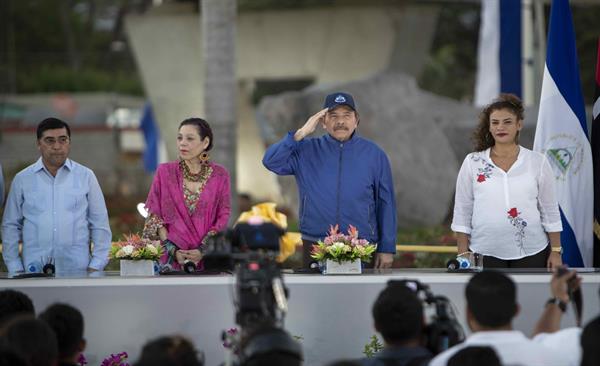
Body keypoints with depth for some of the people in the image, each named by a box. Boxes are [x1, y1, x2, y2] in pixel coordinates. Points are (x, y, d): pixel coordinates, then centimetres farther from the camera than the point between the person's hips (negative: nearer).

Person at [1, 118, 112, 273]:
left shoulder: (86, 176, 8)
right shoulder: (22, 179, 9)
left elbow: (100, 225, 8)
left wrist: (96, 266, -1)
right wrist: (15, 269, 3)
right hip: (34, 271, 0)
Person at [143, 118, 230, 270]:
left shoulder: (219, 175, 2)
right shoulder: (165, 172, 3)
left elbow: (223, 218, -1)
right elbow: (154, 216, 2)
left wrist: (202, 250, -12)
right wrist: (173, 250, -9)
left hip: (209, 258, 0)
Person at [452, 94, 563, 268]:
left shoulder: (538, 162, 4)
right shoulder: (472, 163, 4)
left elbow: (550, 211, 7)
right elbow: (462, 212, 6)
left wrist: (556, 252, 3)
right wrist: (463, 256, 1)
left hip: (531, 254, 0)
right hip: (486, 253, 0)